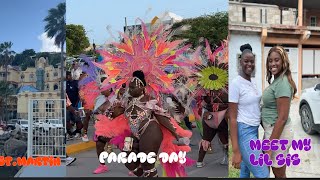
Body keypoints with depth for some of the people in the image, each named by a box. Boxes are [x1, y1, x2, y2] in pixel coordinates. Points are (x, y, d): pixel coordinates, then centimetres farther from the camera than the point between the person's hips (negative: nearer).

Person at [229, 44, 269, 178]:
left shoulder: (252, 82, 9)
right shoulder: (236, 83, -16)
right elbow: (232, 118, -18)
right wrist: (236, 151, -21)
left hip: (254, 129, 8)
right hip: (244, 131, -8)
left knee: (246, 171, 16)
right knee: (263, 174, -6)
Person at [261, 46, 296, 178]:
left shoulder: (282, 83, -21)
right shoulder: (276, 80, 9)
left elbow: (282, 118, -24)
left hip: (278, 132, -9)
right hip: (271, 130, 9)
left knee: (279, 174, 8)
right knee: (277, 171, 22)